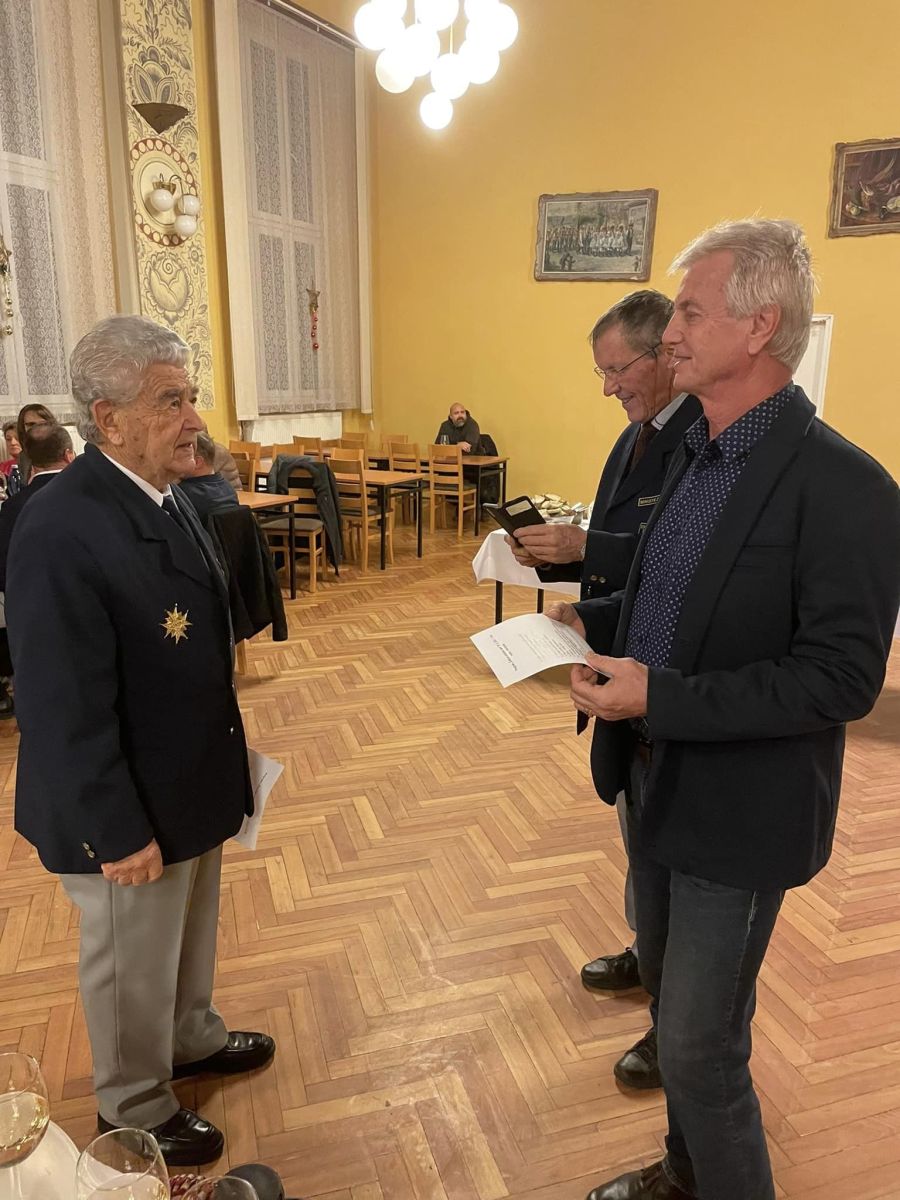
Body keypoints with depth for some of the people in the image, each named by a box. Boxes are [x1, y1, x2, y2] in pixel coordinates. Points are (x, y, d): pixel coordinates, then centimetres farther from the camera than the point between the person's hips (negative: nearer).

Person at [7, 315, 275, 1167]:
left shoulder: (161, 493, 0)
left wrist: (223, 757, 15)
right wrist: (115, 831, -20)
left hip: (191, 780, 8)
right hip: (129, 808, -8)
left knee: (191, 931, 28)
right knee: (132, 965, 17)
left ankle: (191, 1039, 54)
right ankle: (135, 1112, 42)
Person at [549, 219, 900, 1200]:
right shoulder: (696, 453, 5)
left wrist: (660, 698, -27)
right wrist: (596, 620, 0)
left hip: (737, 811, -8)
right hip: (661, 780, 9)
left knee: (700, 1047, 6)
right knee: (667, 986, 25)